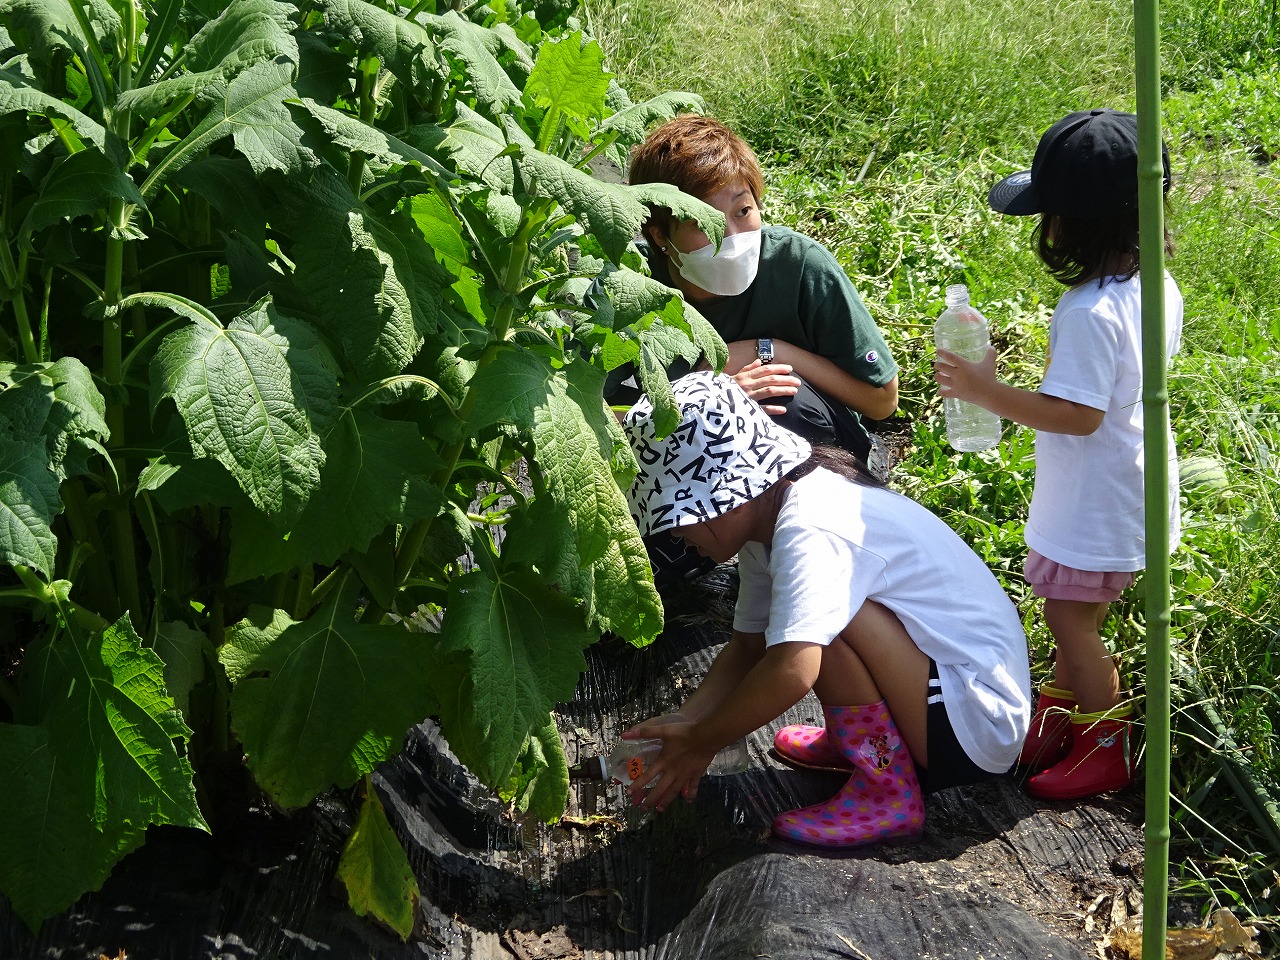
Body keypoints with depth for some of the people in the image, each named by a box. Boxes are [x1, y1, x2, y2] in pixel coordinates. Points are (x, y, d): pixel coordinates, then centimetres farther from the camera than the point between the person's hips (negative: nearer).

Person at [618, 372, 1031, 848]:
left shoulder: (811, 531, -27)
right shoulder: (765, 522, 4)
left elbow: (790, 671, -38)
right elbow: (749, 645, 10)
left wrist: (699, 742, -23)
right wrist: (684, 718, -6)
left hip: (978, 724, -10)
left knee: (823, 618, -27)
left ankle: (889, 795, -12)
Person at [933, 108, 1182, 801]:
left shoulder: (1089, 314, -31)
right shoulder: (1159, 287, -2)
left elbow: (1077, 414, -30)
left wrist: (984, 391, -24)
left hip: (1094, 503, -9)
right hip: (1133, 484, 9)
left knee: (1072, 618, 8)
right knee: (1076, 611, 23)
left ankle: (1108, 748, 23)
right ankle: (1059, 720, 40)